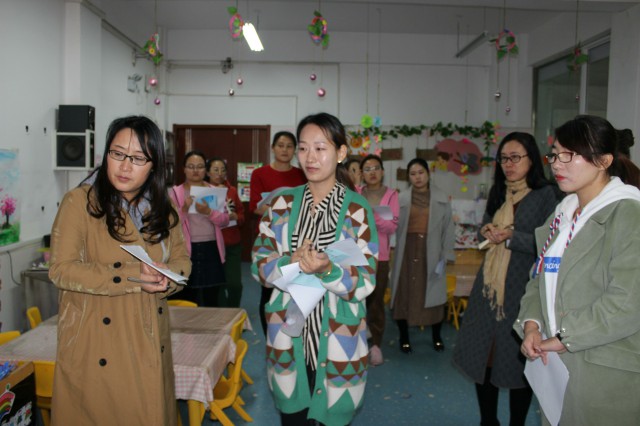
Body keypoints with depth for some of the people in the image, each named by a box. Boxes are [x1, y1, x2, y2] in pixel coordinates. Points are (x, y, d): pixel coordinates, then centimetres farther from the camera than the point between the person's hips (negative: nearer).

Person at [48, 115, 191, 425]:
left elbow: (181, 260, 8)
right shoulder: (79, 202, -11)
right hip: (97, 343, -5)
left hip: (149, 342, 5)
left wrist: (165, 278, -15)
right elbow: (61, 269, -15)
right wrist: (132, 276, -23)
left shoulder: (161, 208, 6)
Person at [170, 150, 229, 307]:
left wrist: (209, 212, -18)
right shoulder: (175, 192, 2)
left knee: (211, 298, 7)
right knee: (187, 298, -1)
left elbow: (225, 220, 1)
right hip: (187, 250, -2)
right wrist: (184, 209, -23)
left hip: (211, 249, 2)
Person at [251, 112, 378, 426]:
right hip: (288, 336, 3)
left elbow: (365, 283, -10)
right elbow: (259, 266, 1)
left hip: (337, 340, -2)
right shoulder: (282, 203, 1)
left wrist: (328, 271, -28)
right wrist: (290, 263, -19)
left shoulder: (357, 209, -8)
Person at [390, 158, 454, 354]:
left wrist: (445, 256, -4)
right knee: (404, 293, 5)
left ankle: (436, 336, 27)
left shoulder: (442, 199, 1)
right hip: (407, 251, 0)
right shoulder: (401, 199, 0)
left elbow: (448, 229, 1)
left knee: (433, 294, 6)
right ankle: (404, 337, 22)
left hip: (431, 252, 0)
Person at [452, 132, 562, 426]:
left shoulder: (546, 194, -7)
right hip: (489, 285, 6)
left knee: (518, 358, 6)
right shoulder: (498, 193, 12)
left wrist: (511, 236, -20)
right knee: (482, 354, 11)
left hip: (522, 288, -6)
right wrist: (486, 232, -2)